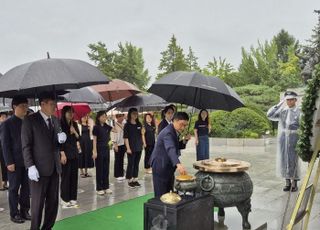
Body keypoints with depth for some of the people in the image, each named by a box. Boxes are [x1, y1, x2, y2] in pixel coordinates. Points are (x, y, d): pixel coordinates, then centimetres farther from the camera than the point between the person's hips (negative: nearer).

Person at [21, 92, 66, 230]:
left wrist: (61, 139, -6)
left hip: (54, 168, 6)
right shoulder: (30, 120, -7)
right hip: (39, 168, -6)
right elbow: (26, 146, -9)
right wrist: (31, 166, -17)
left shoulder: (55, 120, 11)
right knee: (38, 202, 4)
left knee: (53, 201, 12)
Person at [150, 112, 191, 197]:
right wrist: (178, 164, -56)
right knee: (161, 195, -4)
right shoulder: (168, 133, -25)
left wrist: (185, 140, -5)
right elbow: (170, 149, -41)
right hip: (160, 167, -9)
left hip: (169, 166, 9)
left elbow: (179, 146, 16)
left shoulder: (176, 132, 5)